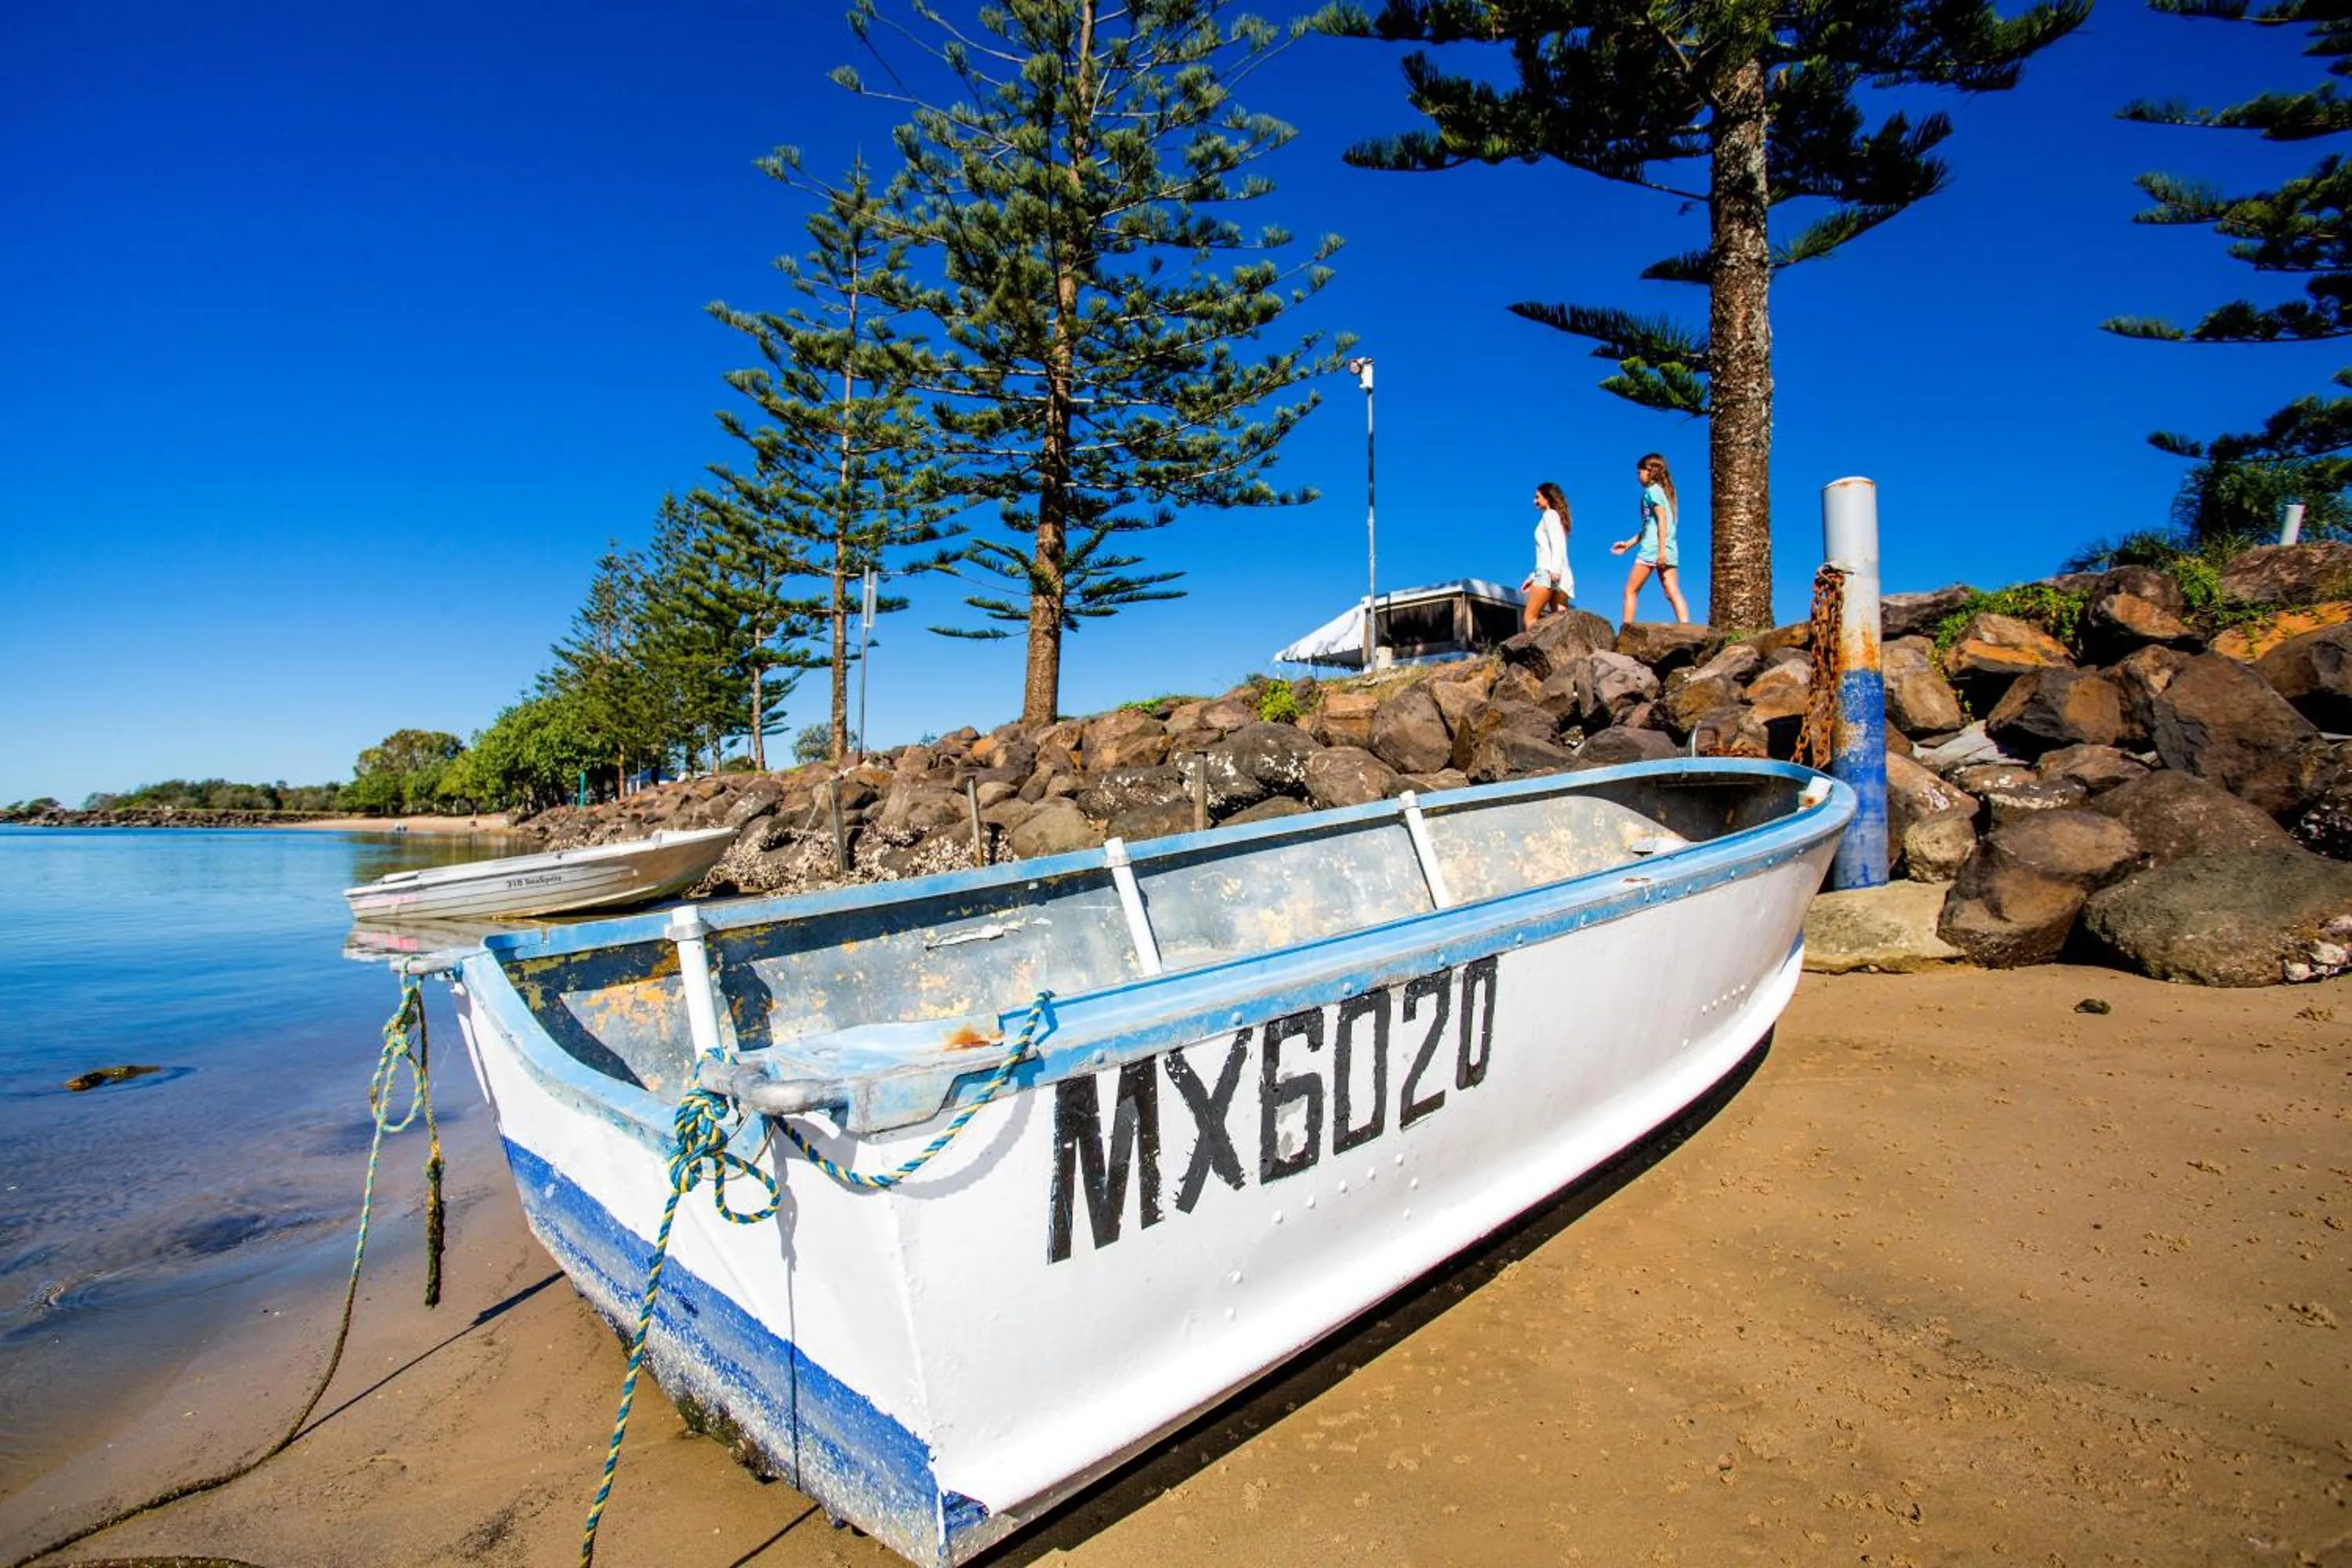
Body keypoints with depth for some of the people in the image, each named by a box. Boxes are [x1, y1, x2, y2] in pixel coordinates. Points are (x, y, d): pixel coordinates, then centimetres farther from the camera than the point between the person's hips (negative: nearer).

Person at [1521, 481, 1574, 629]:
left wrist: (1555, 569, -23)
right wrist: (1533, 576, 29)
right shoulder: (1555, 517, 30)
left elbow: (1556, 543, -10)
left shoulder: (1550, 514, 5)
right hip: (1562, 577, 8)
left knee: (1530, 617, -12)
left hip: (1548, 573, -8)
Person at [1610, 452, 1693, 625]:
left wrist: (1661, 550, -20)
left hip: (1654, 548, -8)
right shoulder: (1663, 490, 22)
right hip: (1670, 549, 8)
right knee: (1673, 594, -2)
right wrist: (1629, 544, 28)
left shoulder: (1652, 491, -3)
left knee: (1630, 591, 1)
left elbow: (1662, 520, -14)